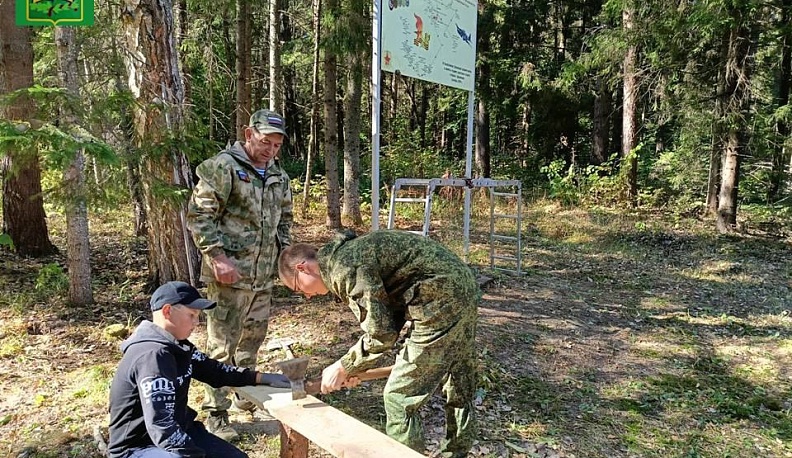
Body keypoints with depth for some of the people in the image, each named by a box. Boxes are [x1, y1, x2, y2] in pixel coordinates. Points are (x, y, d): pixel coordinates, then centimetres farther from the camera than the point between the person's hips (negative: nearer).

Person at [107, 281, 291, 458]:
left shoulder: (177, 345, 2)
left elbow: (212, 370, 13)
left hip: (176, 431, 9)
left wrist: (262, 377, 6)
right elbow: (162, 427, -33)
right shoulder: (153, 356, -28)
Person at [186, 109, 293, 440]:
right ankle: (216, 414, 15)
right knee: (221, 345, 2)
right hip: (229, 275, -7)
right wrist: (218, 257, -20)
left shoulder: (278, 176, 12)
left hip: (264, 276, 7)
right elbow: (198, 213, -14)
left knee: (253, 339, 19)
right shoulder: (222, 167, -10)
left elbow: (284, 220, 22)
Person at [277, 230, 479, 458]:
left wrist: (343, 367, -3)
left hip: (442, 302, -10)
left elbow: (381, 334, -17)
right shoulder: (349, 252, 15)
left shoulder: (344, 267, -15)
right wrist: (355, 366, 11)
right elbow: (386, 319, 17)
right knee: (459, 389, 24)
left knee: (400, 396, 1)